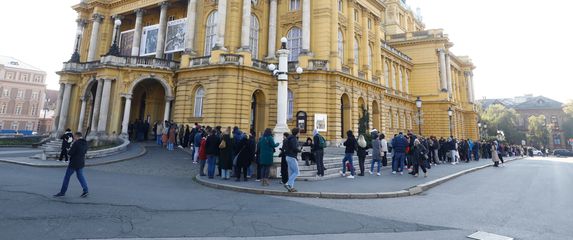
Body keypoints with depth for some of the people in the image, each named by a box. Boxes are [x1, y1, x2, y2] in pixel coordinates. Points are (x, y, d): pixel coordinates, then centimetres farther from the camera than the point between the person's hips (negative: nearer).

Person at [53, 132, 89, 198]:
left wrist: (70, 149, 4)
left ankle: (62, 192, 16)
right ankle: (85, 190, 2)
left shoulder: (76, 143, -17)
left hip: (74, 163, -7)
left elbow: (70, 153, -16)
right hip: (81, 162, 7)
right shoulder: (85, 143, 6)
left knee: (67, 176, 7)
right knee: (80, 176, 12)